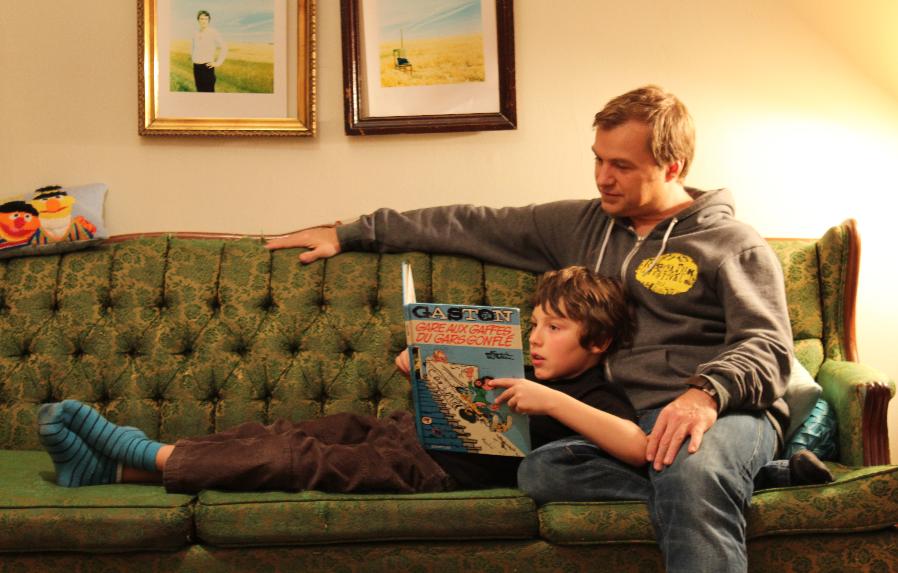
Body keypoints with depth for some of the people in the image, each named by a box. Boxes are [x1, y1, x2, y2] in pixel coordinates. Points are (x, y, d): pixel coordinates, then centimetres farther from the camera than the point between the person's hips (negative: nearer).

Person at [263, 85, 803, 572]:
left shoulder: (736, 245, 7)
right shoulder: (581, 225, 20)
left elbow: (768, 347, -4)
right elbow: (471, 225, 23)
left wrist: (707, 392, -27)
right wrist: (351, 234, 26)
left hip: (726, 412, -4)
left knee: (692, 468, -43)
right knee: (539, 469, -32)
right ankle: (708, 489, -26)